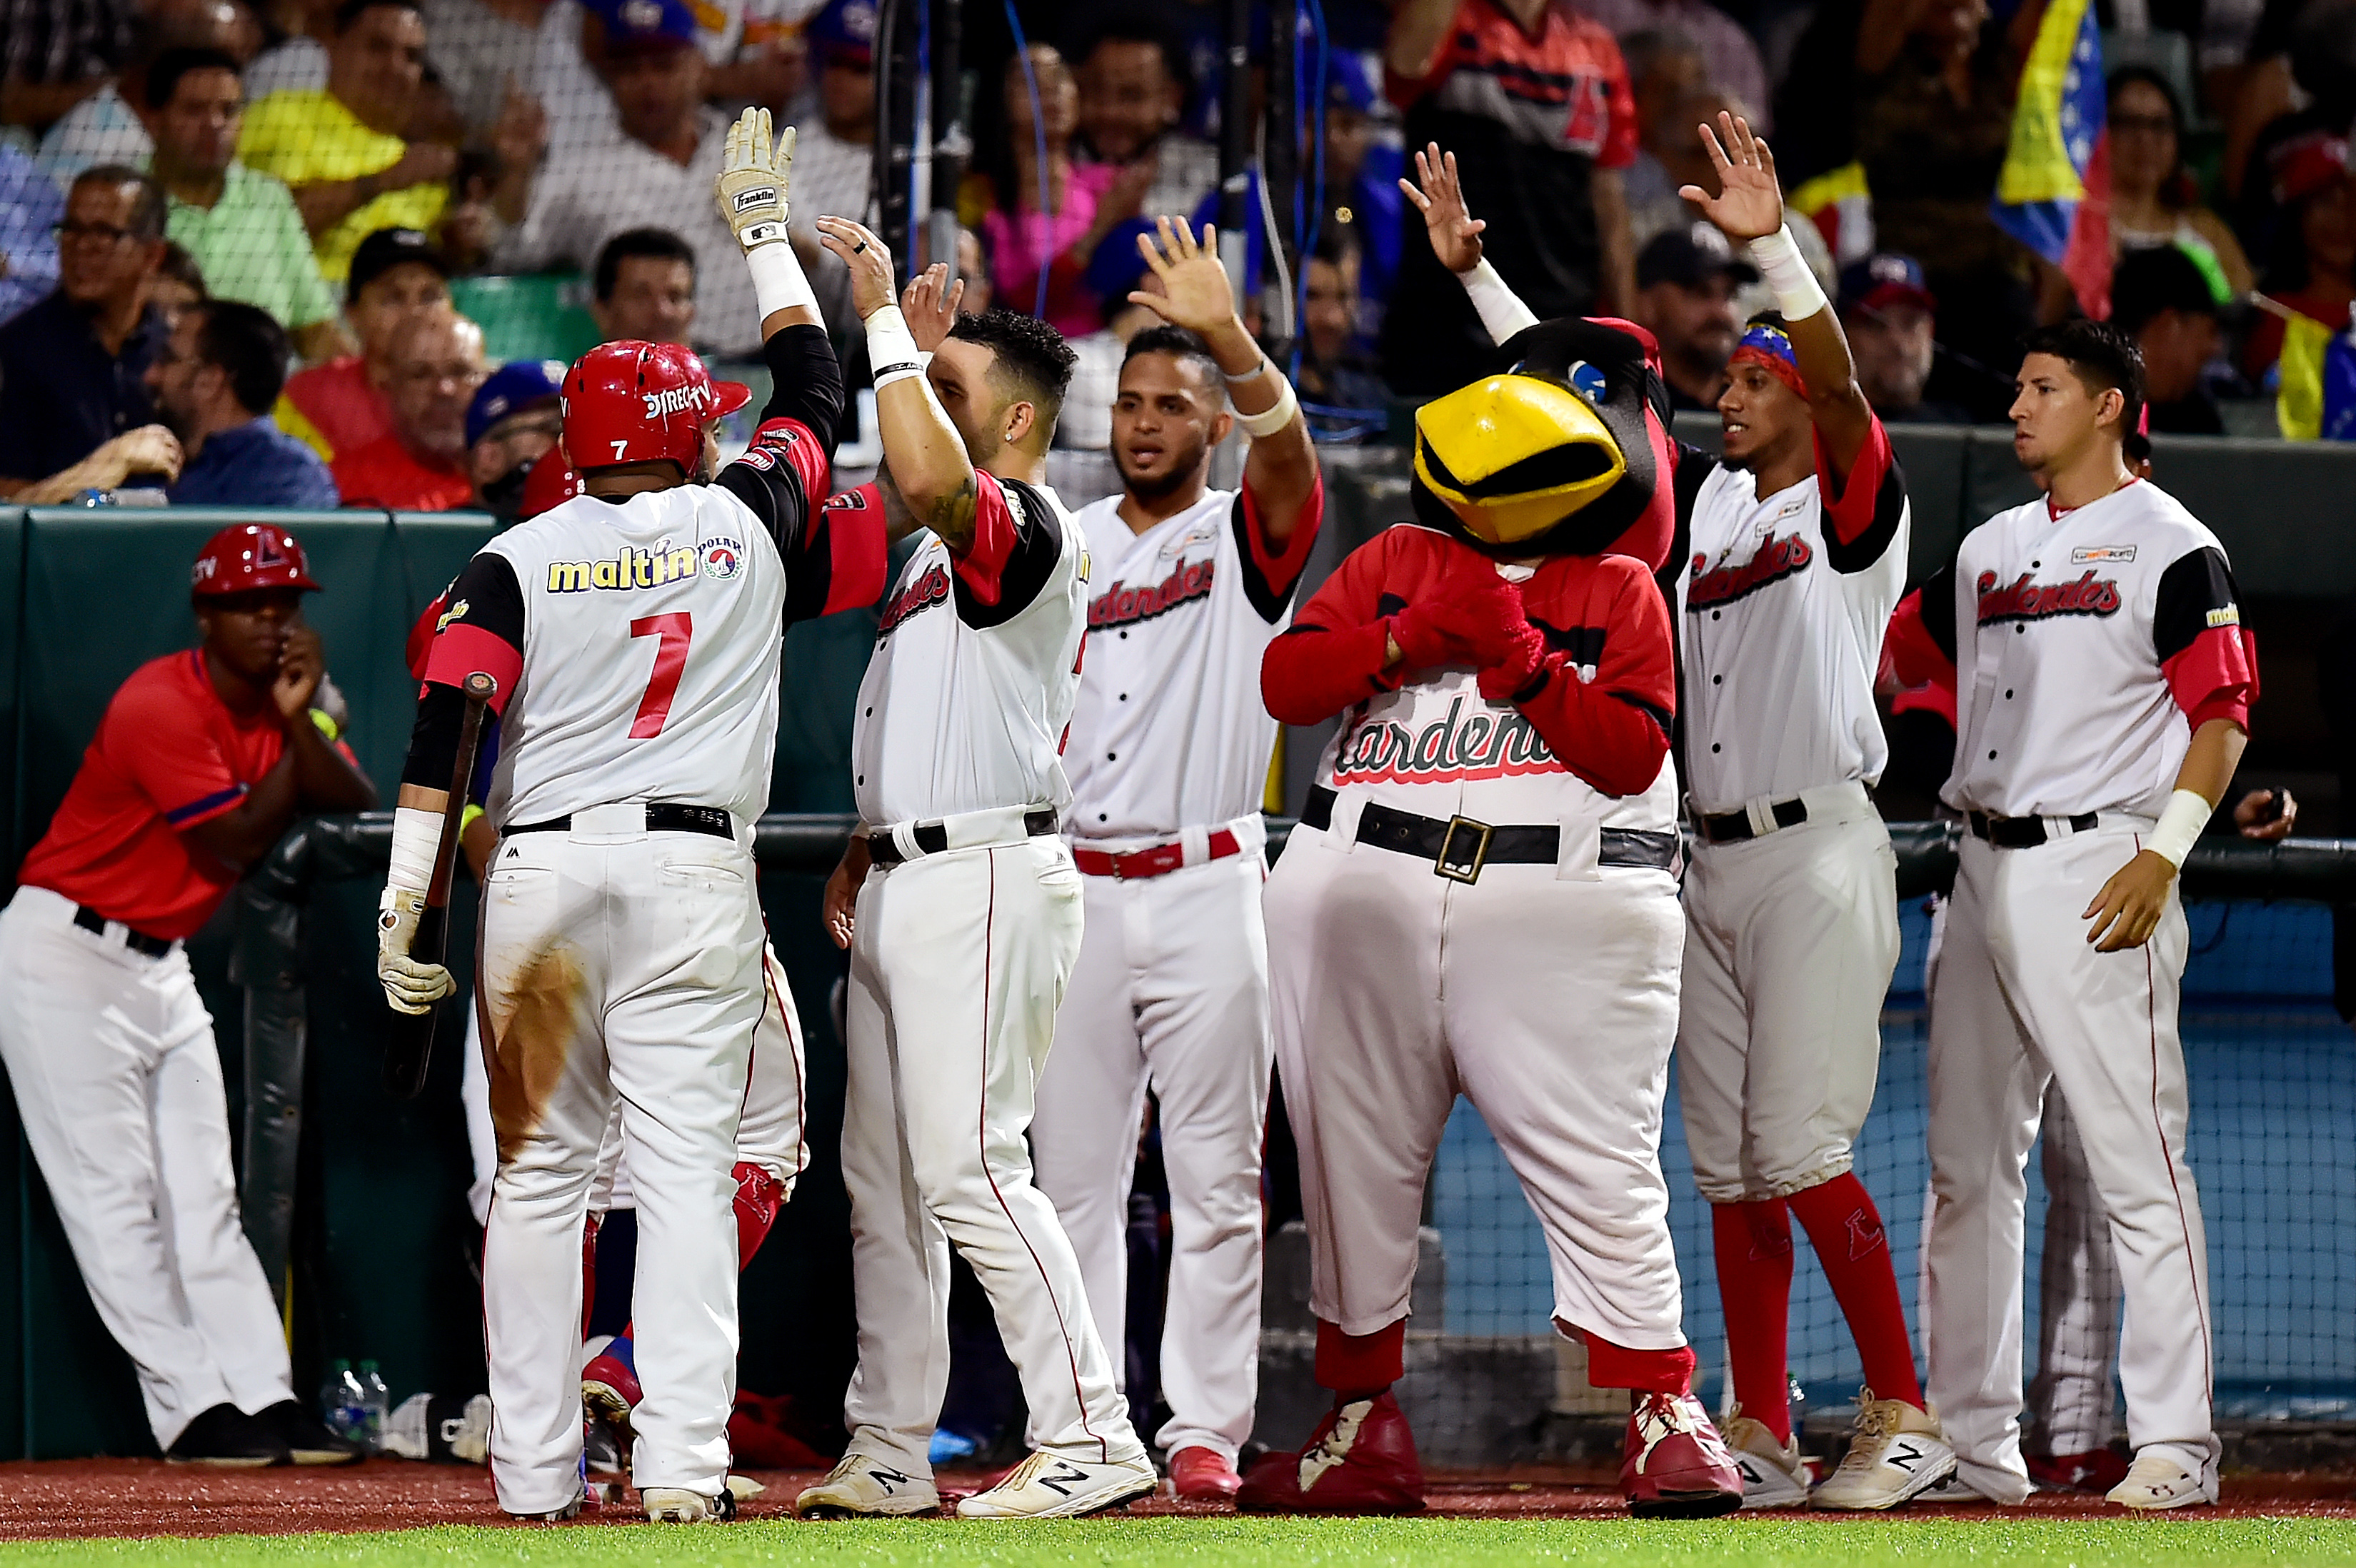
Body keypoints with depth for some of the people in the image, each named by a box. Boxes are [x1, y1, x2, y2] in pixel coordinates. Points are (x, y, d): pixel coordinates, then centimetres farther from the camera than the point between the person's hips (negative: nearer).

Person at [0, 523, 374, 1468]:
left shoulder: (279, 705, 5)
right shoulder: (161, 707, -21)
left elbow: (354, 805, -5)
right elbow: (233, 848, -21)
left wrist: (299, 722, -19)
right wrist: (297, 728, -15)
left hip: (161, 962, 9)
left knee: (203, 1198, 5)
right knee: (116, 1195, -9)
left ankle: (267, 1400, 2)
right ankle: (194, 1410, -12)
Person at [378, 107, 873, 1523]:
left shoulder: (520, 559, 6)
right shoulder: (746, 524, 6)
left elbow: (444, 726, -5)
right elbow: (815, 391, 23)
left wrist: (408, 896, -7)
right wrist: (764, 225, 34)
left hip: (539, 872, 2)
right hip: (695, 866, -2)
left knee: (538, 1170, 8)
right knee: (686, 1165, -5)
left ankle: (535, 1470, 6)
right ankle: (684, 1462, -14)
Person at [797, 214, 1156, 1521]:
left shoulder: (1028, 529, -12)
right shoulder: (944, 546, 21)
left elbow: (929, 477, -34)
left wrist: (885, 321, -25)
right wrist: (861, 853, 16)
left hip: (984, 877, -11)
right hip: (902, 884, 11)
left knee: (968, 1167, -16)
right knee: (882, 1173, 12)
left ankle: (1092, 1438, -16)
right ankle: (889, 1451, 17)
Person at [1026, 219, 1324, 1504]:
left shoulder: (1247, 538, 1)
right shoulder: (1061, 543, 14)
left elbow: (1286, 448, -18)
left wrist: (1227, 333, -36)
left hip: (1207, 890, -3)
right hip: (1076, 891, 4)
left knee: (1214, 1182, -2)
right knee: (1074, 1174, 5)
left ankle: (1206, 1432, 1)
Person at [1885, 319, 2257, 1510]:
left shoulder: (2169, 545, -3)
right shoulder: (1988, 549, 19)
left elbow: (2222, 716, -8)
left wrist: (2163, 854, -18)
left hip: (2098, 868, -8)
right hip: (1984, 871, 8)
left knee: (2137, 1163, -9)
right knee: (1966, 1165, 7)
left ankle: (2174, 1443, -9)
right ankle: (1972, 1441, 12)